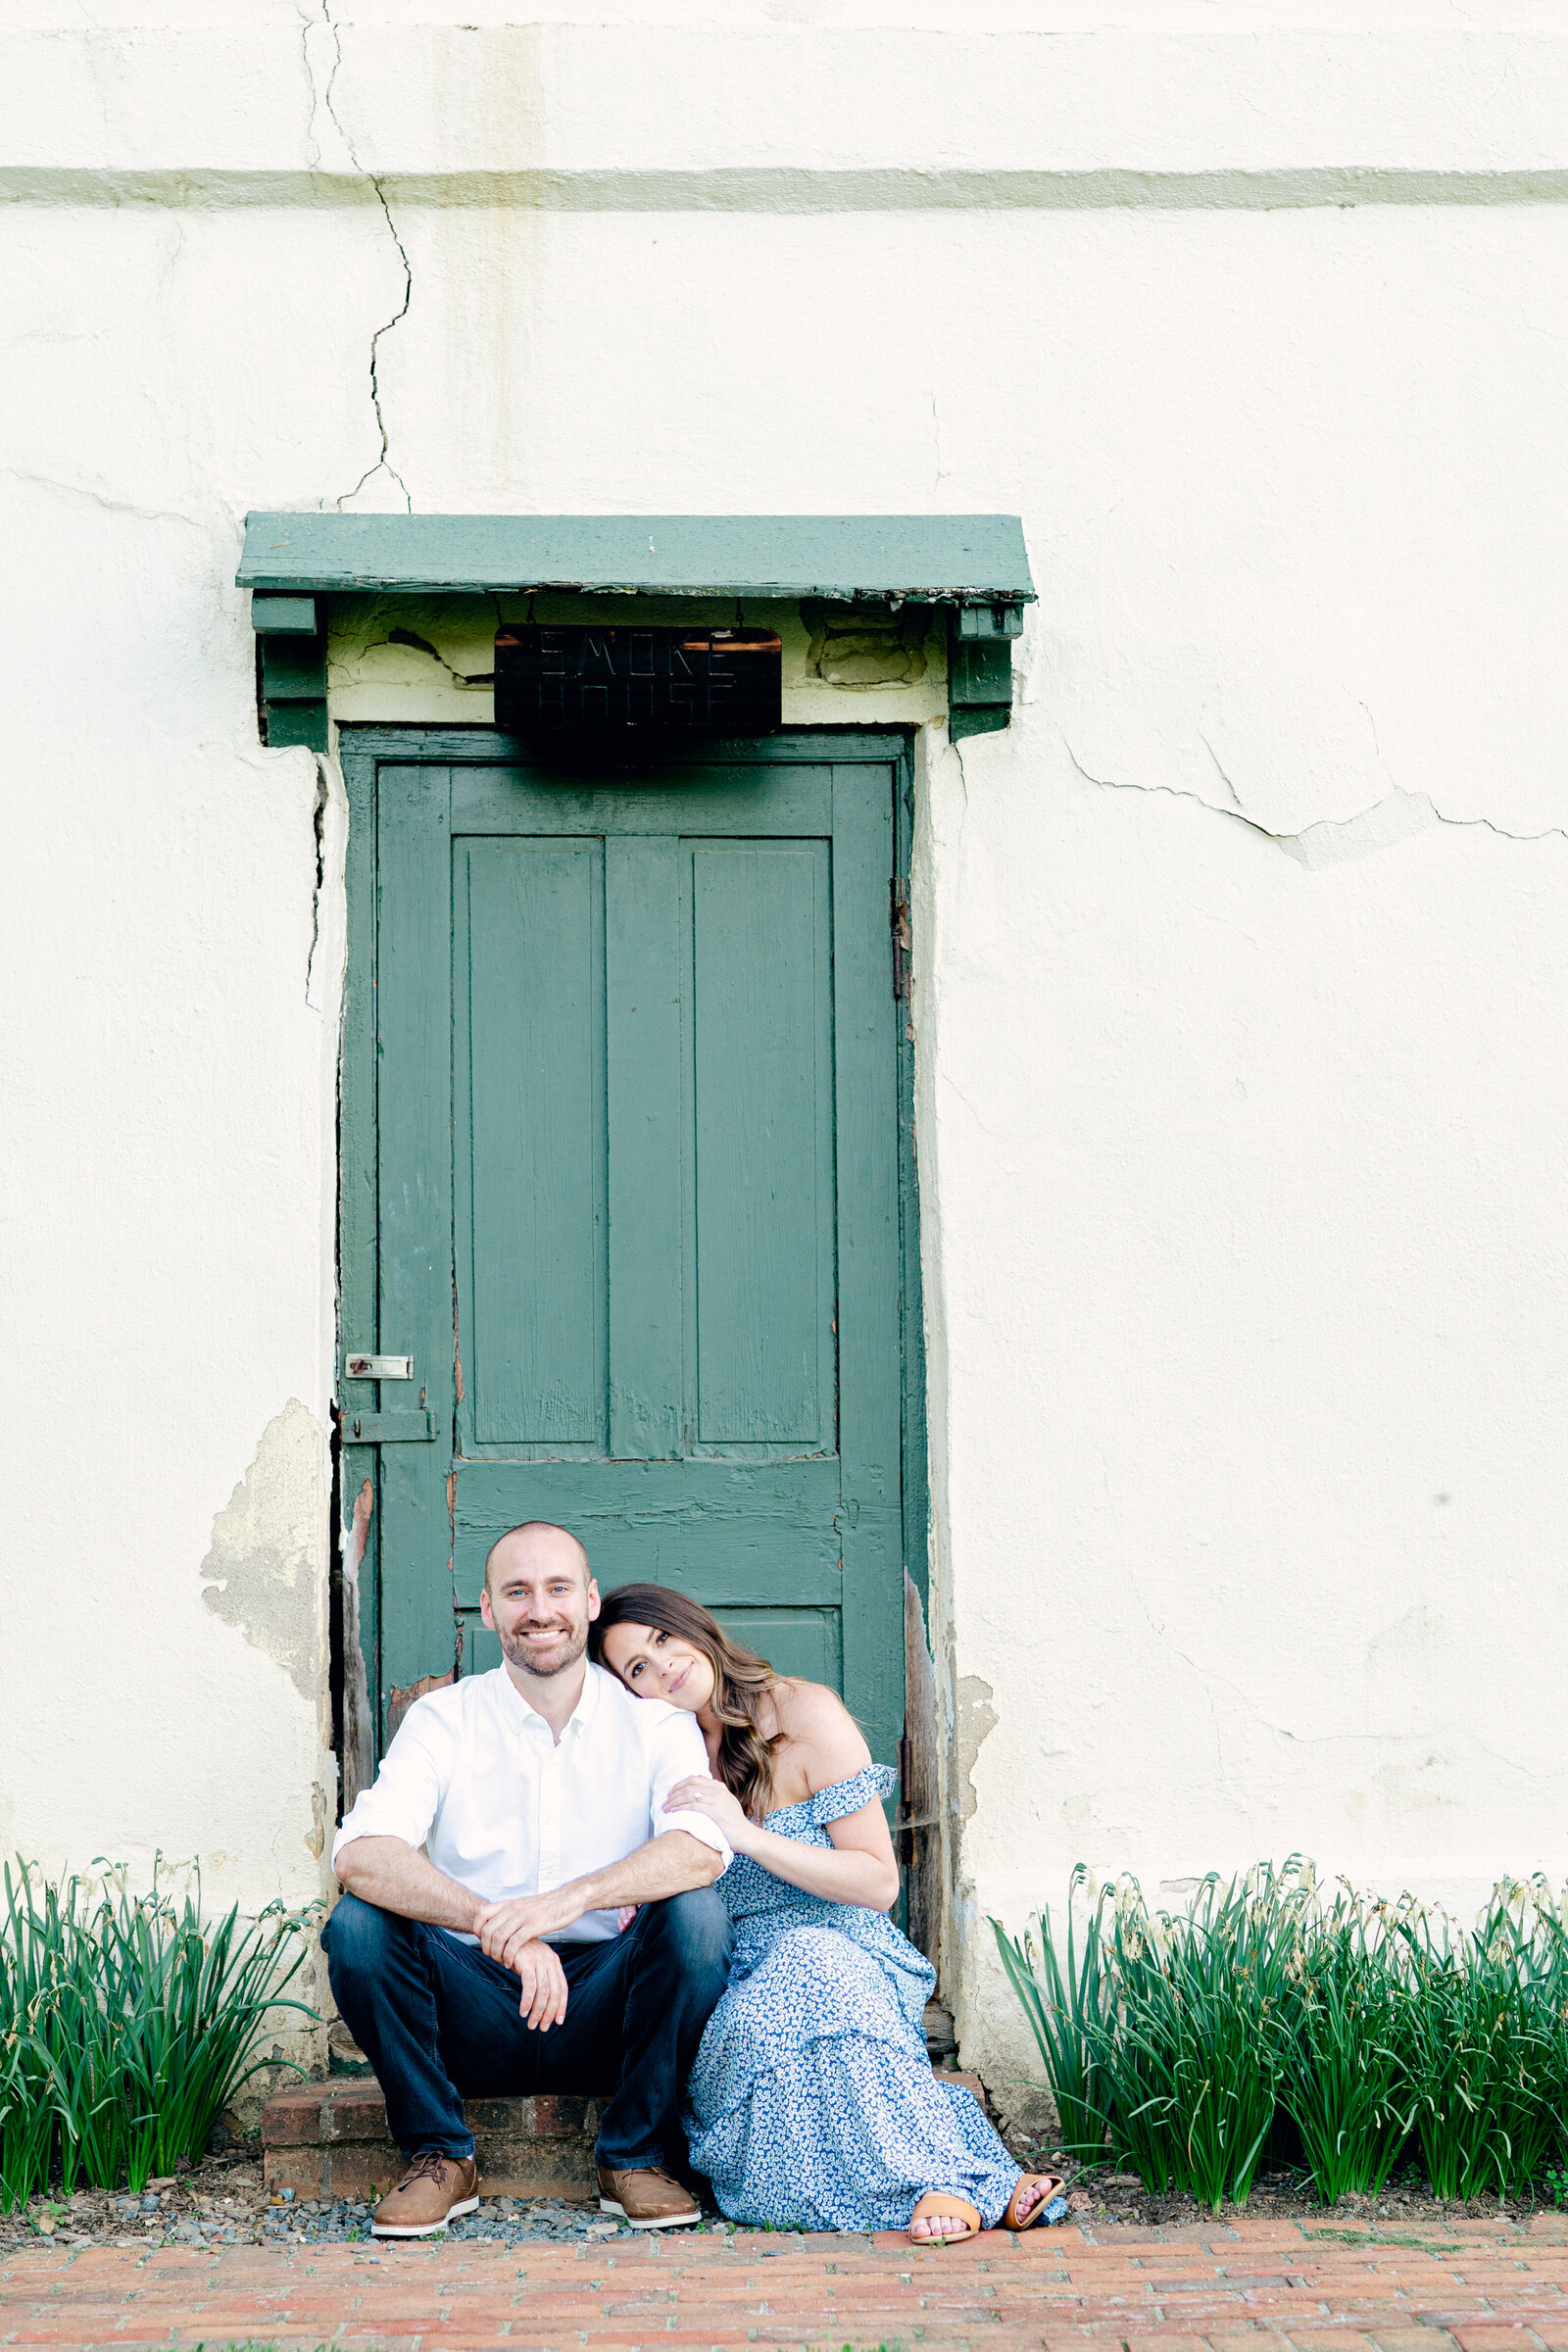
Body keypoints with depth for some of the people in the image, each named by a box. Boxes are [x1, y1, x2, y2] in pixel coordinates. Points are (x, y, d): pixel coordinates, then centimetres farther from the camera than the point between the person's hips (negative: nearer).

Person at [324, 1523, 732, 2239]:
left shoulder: (653, 1721, -1)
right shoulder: (444, 1719, -2)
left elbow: (703, 1848, -21)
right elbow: (360, 1855, -19)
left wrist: (572, 1897, -38)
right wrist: (498, 1927, -35)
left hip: (605, 2014, 0)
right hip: (476, 2014, 0)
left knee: (694, 1914, -27)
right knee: (358, 1926, -24)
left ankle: (634, 2157, -10)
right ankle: (439, 2159, -7)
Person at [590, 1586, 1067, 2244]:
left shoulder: (803, 1714, -3)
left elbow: (879, 1884, -7)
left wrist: (746, 1835, -18)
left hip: (844, 1956, -2)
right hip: (738, 1986, 2)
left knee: (806, 1960, -39)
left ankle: (940, 2178, -39)